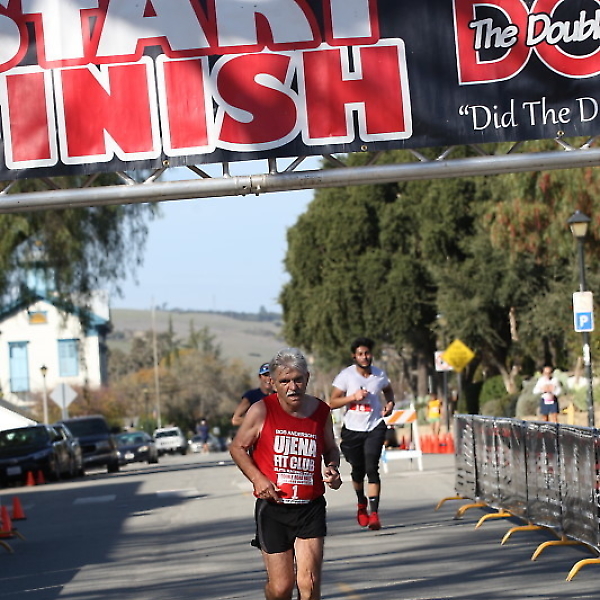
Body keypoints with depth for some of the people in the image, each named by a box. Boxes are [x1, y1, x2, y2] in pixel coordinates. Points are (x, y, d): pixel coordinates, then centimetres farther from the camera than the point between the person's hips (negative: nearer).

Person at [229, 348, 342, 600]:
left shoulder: (321, 411, 3)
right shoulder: (261, 411, -6)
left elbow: (331, 449, 20)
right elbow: (237, 448, 4)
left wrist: (332, 469, -1)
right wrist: (257, 478, -11)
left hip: (311, 508, 1)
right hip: (272, 507, -1)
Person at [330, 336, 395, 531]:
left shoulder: (380, 375, 3)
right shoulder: (346, 375, -6)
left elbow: (388, 390, 26)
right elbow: (332, 403, -7)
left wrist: (390, 403, 5)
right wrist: (353, 397, -20)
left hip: (375, 428, 0)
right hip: (352, 429, 0)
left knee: (372, 468, -14)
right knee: (358, 470, 10)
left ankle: (374, 513, -17)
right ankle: (361, 503, 39)